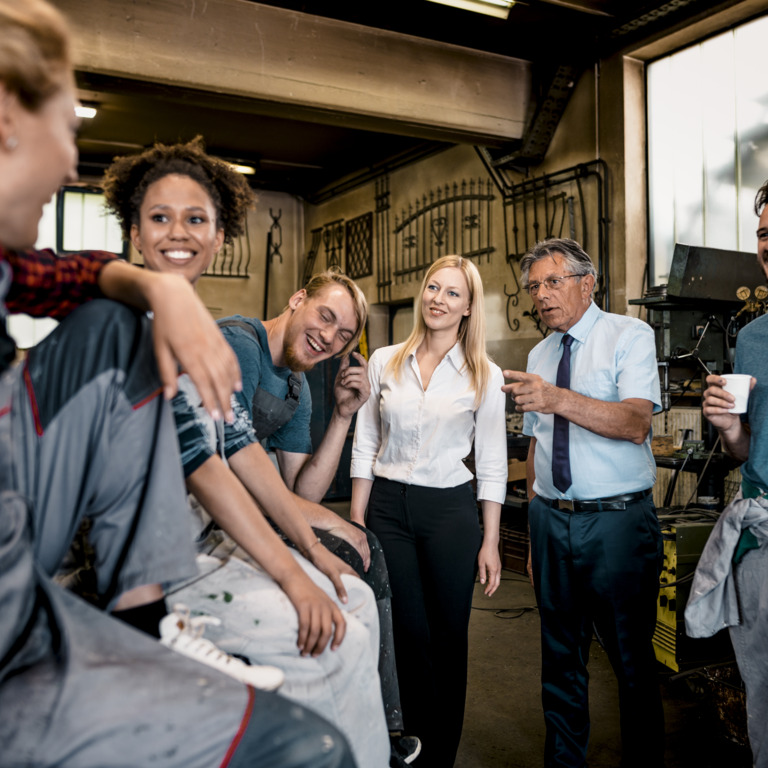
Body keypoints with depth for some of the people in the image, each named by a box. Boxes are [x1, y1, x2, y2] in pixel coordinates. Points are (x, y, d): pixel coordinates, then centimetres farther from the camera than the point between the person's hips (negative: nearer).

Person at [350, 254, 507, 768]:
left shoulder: (485, 375, 0)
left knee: (448, 637, 8)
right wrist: (356, 523, 1)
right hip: (387, 507, 1)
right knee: (406, 633, 7)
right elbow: (364, 446, 6)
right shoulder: (384, 362, 3)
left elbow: (492, 463, 2)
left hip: (451, 511, -1)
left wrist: (490, 542, -1)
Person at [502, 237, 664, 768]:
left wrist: (559, 399, -35)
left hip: (619, 522, -5)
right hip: (552, 521, 5)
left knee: (632, 659, 5)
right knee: (561, 659, 15)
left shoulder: (630, 336, -5)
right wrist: (536, 525, 13)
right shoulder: (539, 355, 13)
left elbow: (636, 424, -21)